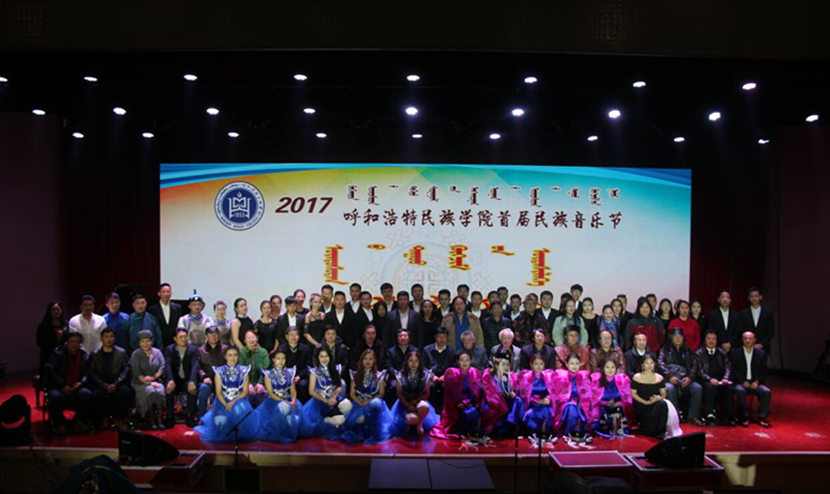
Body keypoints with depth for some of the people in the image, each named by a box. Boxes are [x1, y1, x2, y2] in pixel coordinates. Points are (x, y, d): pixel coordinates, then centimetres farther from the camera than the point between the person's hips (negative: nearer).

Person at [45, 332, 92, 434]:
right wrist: (63, 386, -20)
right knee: (56, 396, -35)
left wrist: (81, 382, -13)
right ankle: (58, 422, -7)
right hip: (58, 387, -2)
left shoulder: (84, 355, 6)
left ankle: (80, 421, -6)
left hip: (77, 387, 2)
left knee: (86, 393, -29)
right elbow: (50, 371, -11)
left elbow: (87, 373, 9)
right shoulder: (58, 354, -3)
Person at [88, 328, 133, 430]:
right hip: (101, 385, 0)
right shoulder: (95, 354, 10)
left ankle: (118, 418, -11)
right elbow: (92, 373, 1)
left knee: (126, 391, -31)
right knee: (97, 394, -32)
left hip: (117, 385, 0)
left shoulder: (122, 352, 10)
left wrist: (116, 384, -16)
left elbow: (126, 370, 1)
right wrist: (105, 386, -14)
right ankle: (104, 418, -7)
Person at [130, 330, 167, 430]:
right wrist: (150, 383, -15)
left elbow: (162, 367, 5)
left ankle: (159, 419, -28)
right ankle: (151, 421, -26)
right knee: (151, 392, -33)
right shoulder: (136, 355, 3)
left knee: (160, 392, -31)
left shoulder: (157, 352, 12)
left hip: (156, 381, 2)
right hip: (141, 384, -2)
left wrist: (153, 377, -12)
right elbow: (137, 373, -6)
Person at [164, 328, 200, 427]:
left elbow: (195, 365, -11)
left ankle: (190, 417, -19)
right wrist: (170, 380, -29)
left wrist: (192, 381, -29)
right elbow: (167, 365, -9)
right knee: (168, 389, -31)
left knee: (193, 389, -32)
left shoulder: (193, 349, 4)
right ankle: (169, 418, -20)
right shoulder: (169, 349, 6)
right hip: (175, 380, 1)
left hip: (188, 379, -1)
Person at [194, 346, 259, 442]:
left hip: (239, 400, 0)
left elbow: (245, 391, 2)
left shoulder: (243, 370, 8)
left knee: (240, 409, -34)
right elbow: (218, 392, 0)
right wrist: (225, 405, -17)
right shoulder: (220, 371, 7)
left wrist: (234, 402, -14)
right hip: (223, 401, 0)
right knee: (220, 420, -29)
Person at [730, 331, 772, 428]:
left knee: (766, 391, -27)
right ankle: (745, 417, -23)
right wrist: (743, 382, -14)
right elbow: (733, 371, 0)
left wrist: (757, 382, -7)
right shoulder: (735, 353, 5)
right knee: (740, 390, -34)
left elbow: (764, 372, 10)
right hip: (740, 383, -2)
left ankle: (762, 417, -18)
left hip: (755, 383, 2)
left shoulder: (761, 353, 11)